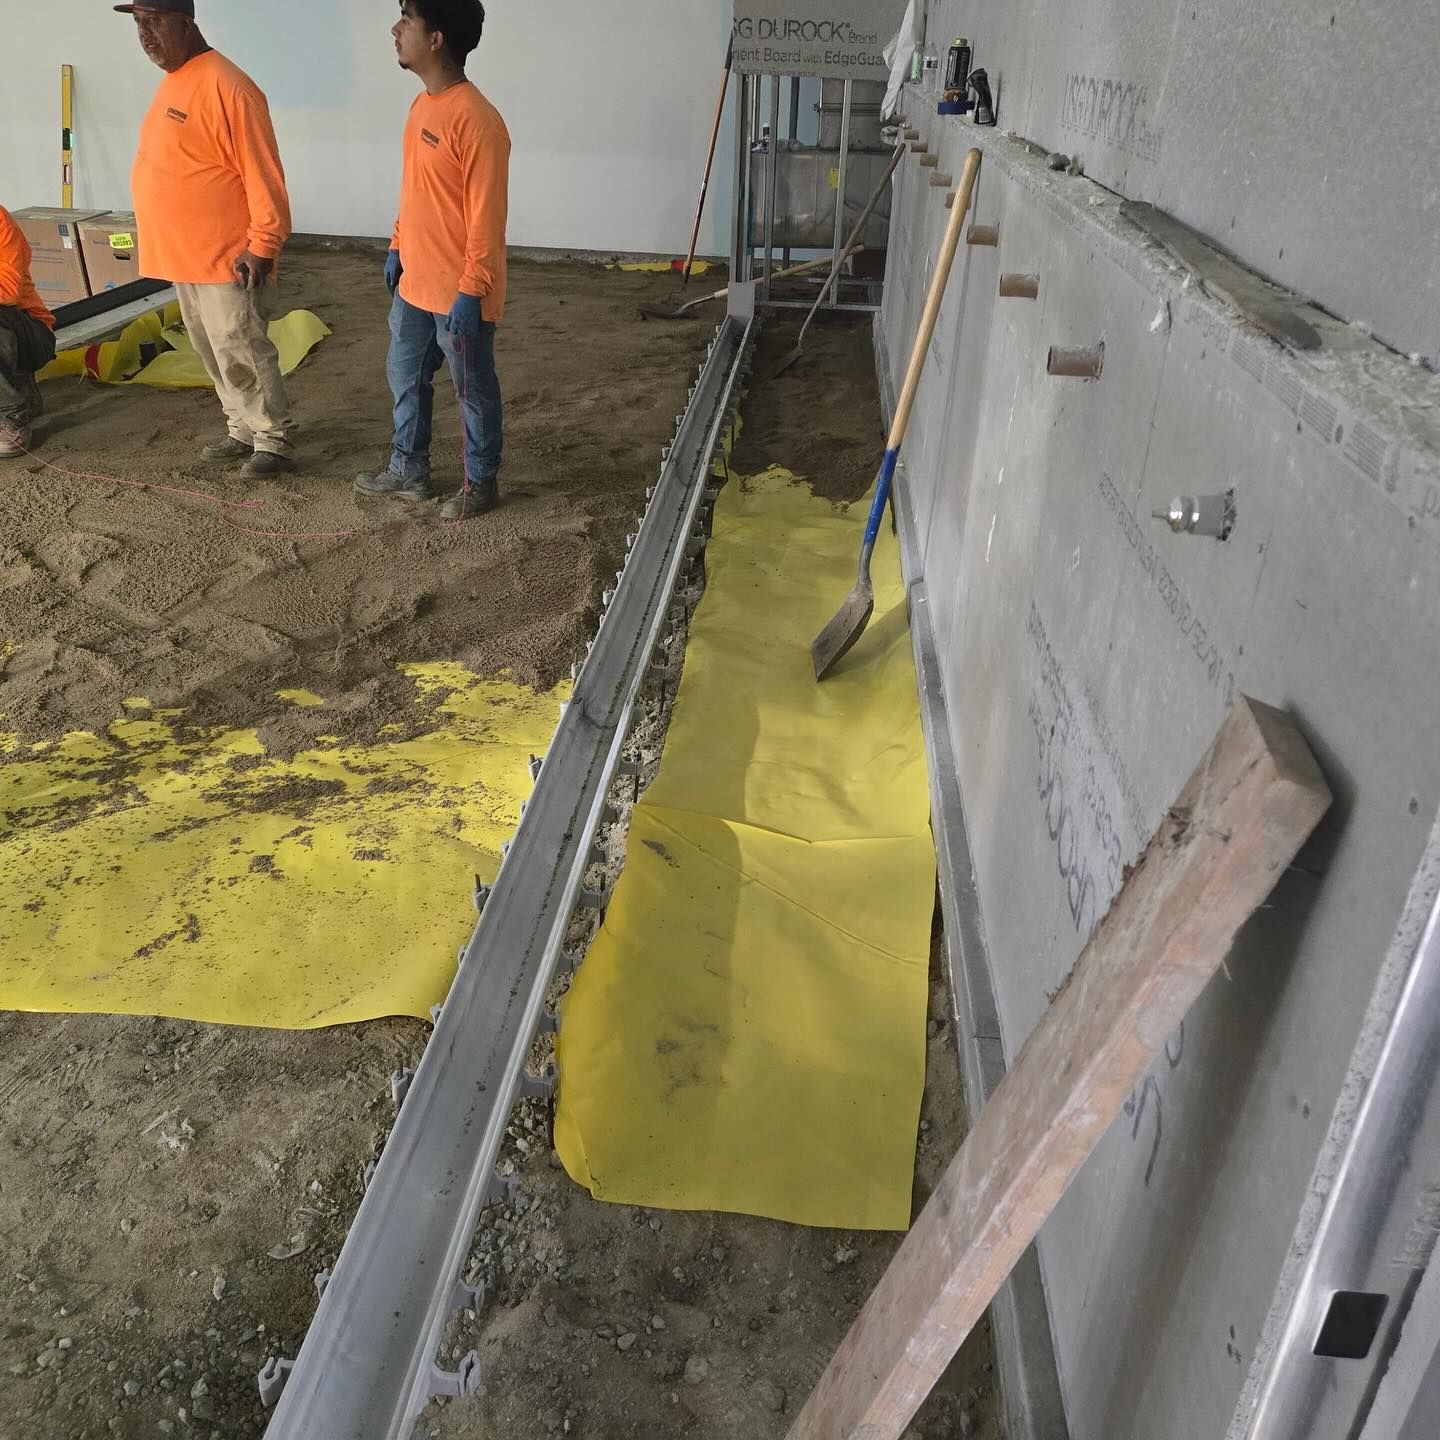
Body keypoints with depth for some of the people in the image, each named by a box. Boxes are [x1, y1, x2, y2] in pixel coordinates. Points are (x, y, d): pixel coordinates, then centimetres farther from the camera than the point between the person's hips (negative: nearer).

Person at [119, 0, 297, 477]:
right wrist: (168, 247, 19)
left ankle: (275, 441, 9)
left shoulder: (225, 87, -16)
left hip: (227, 259, -9)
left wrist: (262, 246, -21)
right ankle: (244, 431, 27)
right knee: (213, 353, 15)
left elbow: (262, 176, -19)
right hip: (185, 256, 9)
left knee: (240, 355, -3)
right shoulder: (172, 82, 13)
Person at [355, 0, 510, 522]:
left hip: (458, 293, -9)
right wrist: (397, 248, 19)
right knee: (405, 377, 19)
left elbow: (486, 217, -21)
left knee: (472, 390, 7)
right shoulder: (422, 105, 7)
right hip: (414, 283, 9)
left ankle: (481, 483, 23)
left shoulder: (476, 121, -21)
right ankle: (409, 469, 35)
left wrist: (470, 292, -21)